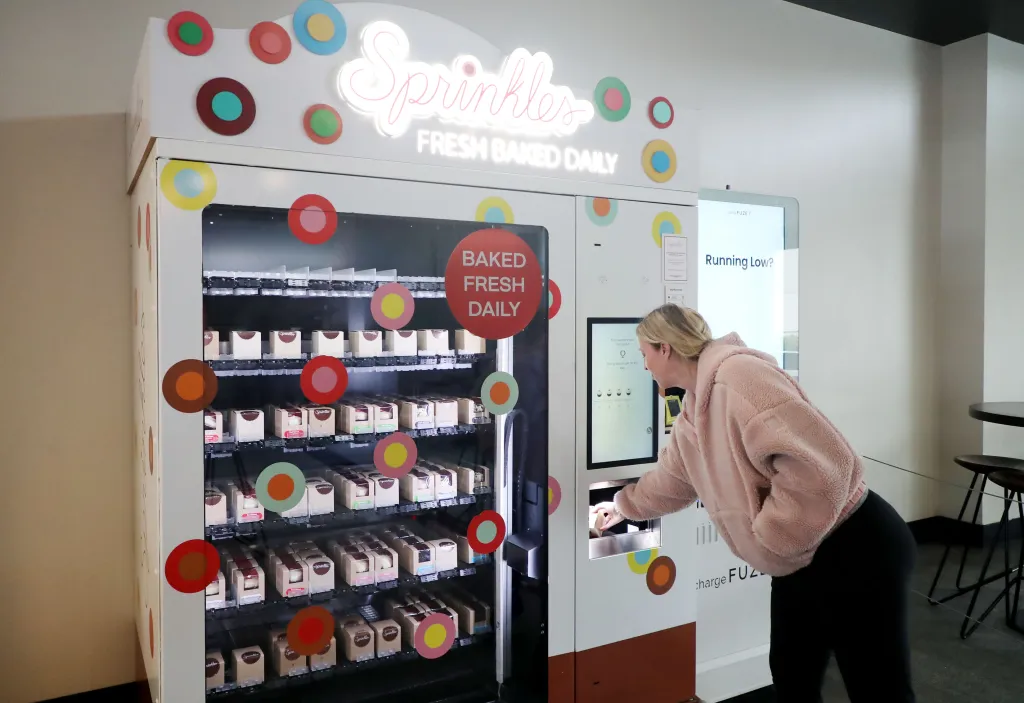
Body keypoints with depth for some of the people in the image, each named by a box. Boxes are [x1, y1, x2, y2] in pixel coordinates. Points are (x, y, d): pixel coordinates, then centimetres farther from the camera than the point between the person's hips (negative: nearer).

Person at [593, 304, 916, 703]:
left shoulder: (737, 374, -24)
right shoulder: (693, 409, 9)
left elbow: (821, 464, -32)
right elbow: (670, 480, 28)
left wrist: (770, 542, -21)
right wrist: (624, 506, 41)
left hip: (856, 551, -9)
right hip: (800, 564, 10)